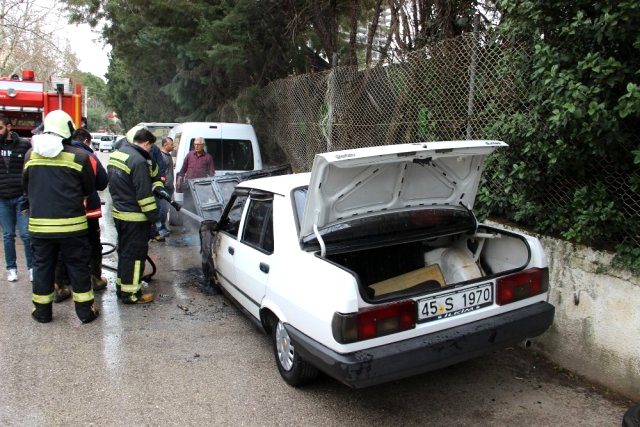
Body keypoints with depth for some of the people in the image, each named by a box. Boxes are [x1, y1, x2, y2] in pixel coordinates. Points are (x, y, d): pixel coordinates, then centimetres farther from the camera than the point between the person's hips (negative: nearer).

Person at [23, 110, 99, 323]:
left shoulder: (31, 154, 2)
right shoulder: (80, 156, -9)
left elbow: (25, 187, 13)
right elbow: (89, 189, 2)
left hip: (39, 223, 3)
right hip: (71, 223, -3)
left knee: (42, 266, 14)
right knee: (77, 266, 8)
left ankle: (42, 311, 24)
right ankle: (85, 310, 14)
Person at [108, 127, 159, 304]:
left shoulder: (116, 154, 8)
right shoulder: (139, 161, -21)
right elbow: (144, 194, -21)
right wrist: (153, 216, -14)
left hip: (119, 213, 9)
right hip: (134, 217, -9)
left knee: (124, 251, 20)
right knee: (135, 253, 1)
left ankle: (121, 286, 31)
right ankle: (131, 293, 8)